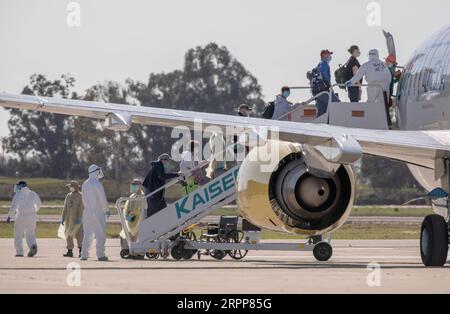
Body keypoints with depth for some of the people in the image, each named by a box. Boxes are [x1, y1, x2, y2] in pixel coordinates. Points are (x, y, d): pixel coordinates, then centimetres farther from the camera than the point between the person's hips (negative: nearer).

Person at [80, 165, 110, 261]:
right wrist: (106, 210, 0)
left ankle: (84, 254, 8)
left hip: (87, 211, 6)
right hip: (98, 212, -6)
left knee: (87, 234, 12)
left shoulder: (85, 184, 9)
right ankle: (100, 255, -7)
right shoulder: (97, 184, -13)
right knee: (100, 234, -2)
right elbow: (103, 199, -12)